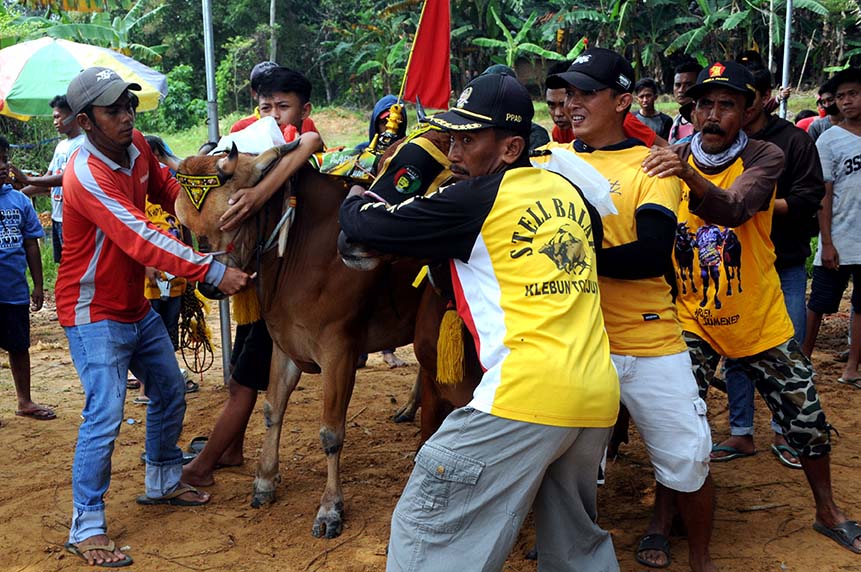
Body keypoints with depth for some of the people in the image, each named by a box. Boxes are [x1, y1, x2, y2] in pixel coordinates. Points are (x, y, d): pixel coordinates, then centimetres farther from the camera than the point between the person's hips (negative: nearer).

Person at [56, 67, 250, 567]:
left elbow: (167, 191, 16)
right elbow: (142, 239, -38)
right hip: (95, 315, -9)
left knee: (170, 392, 18)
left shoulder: (137, 145, -3)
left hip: (136, 308, 9)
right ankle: (86, 528, 1)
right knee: (105, 418, -12)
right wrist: (211, 271, -43)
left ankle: (163, 483, 38)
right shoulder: (85, 176, -28)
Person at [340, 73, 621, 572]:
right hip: (599, 397, 8)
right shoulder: (568, 193, 15)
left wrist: (355, 199, 25)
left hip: (528, 395, -8)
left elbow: (368, 225, 1)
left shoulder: (476, 199, -4)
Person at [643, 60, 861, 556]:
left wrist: (692, 177, -51)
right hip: (692, 319, 0)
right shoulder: (672, 160, -4)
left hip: (760, 320, 0)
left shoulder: (765, 157, -12)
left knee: (808, 422, 11)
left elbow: (734, 209, -33)